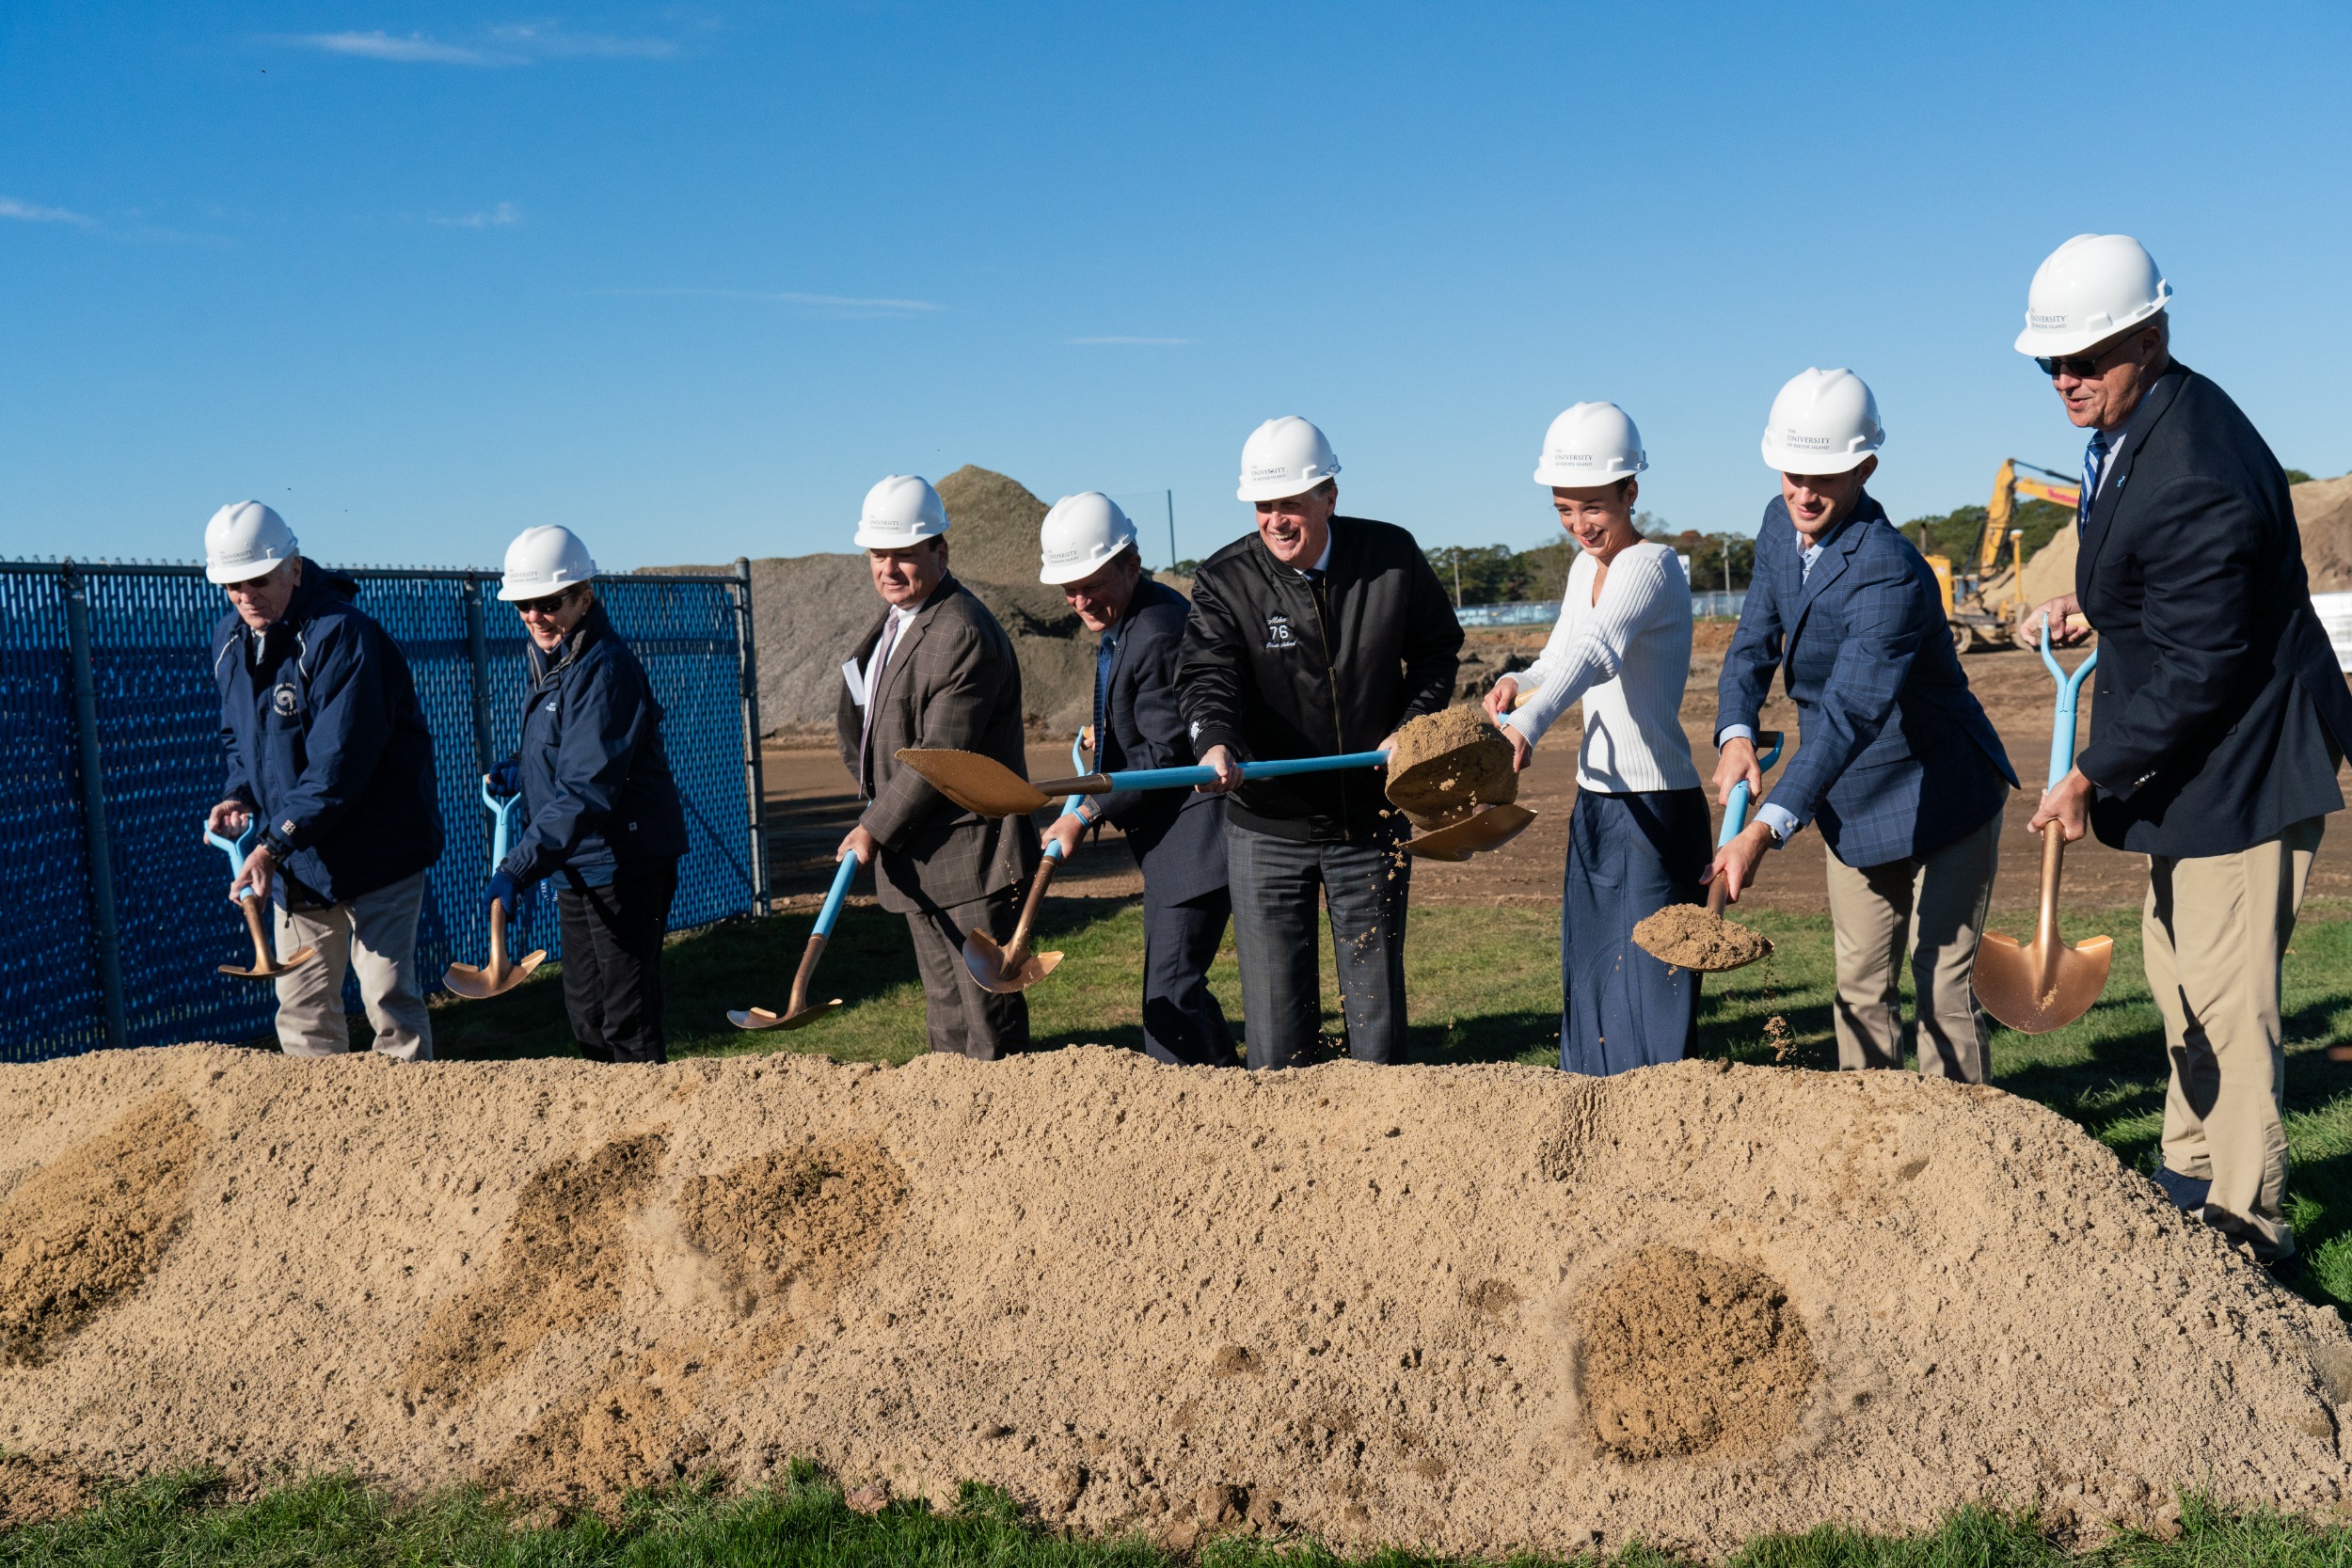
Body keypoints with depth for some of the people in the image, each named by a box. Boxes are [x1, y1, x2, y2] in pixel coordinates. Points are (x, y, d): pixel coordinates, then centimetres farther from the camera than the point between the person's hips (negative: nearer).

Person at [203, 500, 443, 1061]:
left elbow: (338, 764, -24)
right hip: (295, 863, 7)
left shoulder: (341, 635, -19)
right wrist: (239, 796, -1)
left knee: (388, 997, -4)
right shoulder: (230, 641, 6)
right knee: (300, 1004, 9)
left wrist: (273, 845, -26)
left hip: (375, 851, -7)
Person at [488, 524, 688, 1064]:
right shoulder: (548, 660, 12)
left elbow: (586, 791, -28)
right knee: (586, 1017, 18)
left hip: (621, 868, -10)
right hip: (578, 869, 10)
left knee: (628, 1023, -4)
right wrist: (522, 768, 7)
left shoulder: (603, 667, -20)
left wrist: (518, 868, -33)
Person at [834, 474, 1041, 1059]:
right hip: (918, 860, 10)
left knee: (989, 1016, -2)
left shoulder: (964, 636, -18)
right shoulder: (892, 622, 13)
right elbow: (858, 721, 23)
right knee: (945, 1014, 15)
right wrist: (876, 814, 11)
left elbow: (941, 755, -22)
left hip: (971, 855, -10)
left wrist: (874, 829, -15)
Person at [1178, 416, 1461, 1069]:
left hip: (1371, 820, 2)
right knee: (1274, 1004, 4)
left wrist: (1412, 725, -3)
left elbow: (1437, 644, 11)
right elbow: (1206, 675, -22)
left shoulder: (1393, 555, -3)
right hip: (1266, 826, -1)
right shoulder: (1223, 581, -9)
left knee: (1377, 997, 12)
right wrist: (1214, 743, -43)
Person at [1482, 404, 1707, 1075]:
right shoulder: (1585, 568, 11)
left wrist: (1528, 727, -50)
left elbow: (1596, 649, -34)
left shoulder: (1652, 566, -16)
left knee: (1652, 982, -5)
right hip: (1596, 800, 9)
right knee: (1587, 977, 14)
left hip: (1658, 806, -9)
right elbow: (1559, 659, 16)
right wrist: (1515, 684, -8)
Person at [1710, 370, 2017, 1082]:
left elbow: (1850, 713, -38)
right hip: (1852, 808, 7)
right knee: (1860, 985, 14)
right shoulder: (1780, 525, -4)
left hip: (1939, 801, -7)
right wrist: (1736, 735, -19)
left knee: (1940, 987, -2)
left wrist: (1765, 831, -46)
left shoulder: (1890, 573, -30)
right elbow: (1752, 646, 2)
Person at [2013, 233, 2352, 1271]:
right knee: (2176, 972, 20)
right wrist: (2089, 608, 7)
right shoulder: (2135, 427, 4)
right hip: (2194, 758, 11)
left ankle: (2248, 1230, 9)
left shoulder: (2196, 478, -29)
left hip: (2241, 762, -11)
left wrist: (2091, 779, -19)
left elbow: (2196, 670, -25)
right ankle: (2190, 1174, 36)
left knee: (2227, 998, -4)